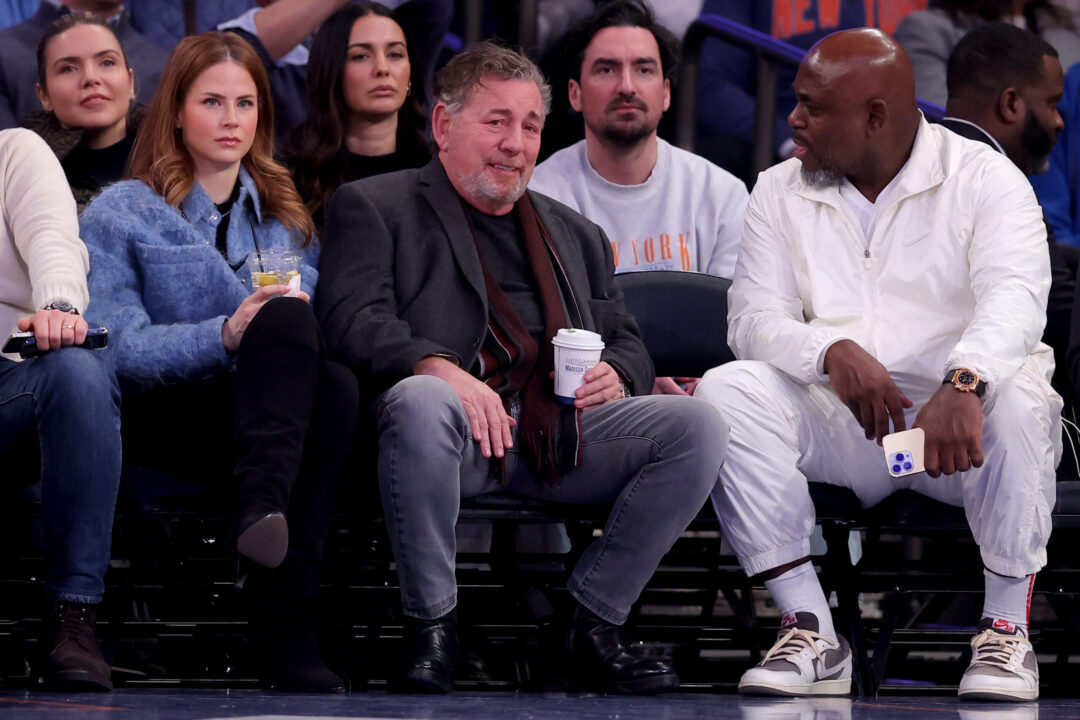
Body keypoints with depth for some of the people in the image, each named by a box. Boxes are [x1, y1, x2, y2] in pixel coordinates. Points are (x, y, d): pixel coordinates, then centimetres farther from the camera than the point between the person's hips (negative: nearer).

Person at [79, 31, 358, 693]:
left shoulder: (287, 216, 23)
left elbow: (321, 329, 17)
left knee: (335, 384, -34)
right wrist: (227, 335, -20)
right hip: (162, 420, -4)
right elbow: (119, 350, -4)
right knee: (287, 320, -32)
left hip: (268, 413, 4)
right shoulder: (120, 215, 9)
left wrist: (286, 331, -8)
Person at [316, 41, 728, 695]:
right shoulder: (373, 207, 12)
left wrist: (615, 372, 0)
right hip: (459, 425, -5)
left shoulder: (574, 234, 30)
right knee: (420, 401, -40)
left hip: (562, 432, 5)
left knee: (698, 425, -18)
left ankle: (594, 623, -9)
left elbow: (627, 342, 27)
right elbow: (354, 321, -4)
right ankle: (432, 631, -22)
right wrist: (439, 367, -24)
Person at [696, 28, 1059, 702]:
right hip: (841, 420, 3)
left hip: (956, 414, -3)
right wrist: (832, 353, -25)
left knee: (1018, 400, -36)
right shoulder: (780, 192, 10)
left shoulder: (984, 178, -1)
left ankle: (1007, 628, -23)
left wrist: (963, 385, -40)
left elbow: (1015, 297, -18)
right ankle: (811, 632, -26)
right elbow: (755, 318, -1)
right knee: (727, 390, -24)